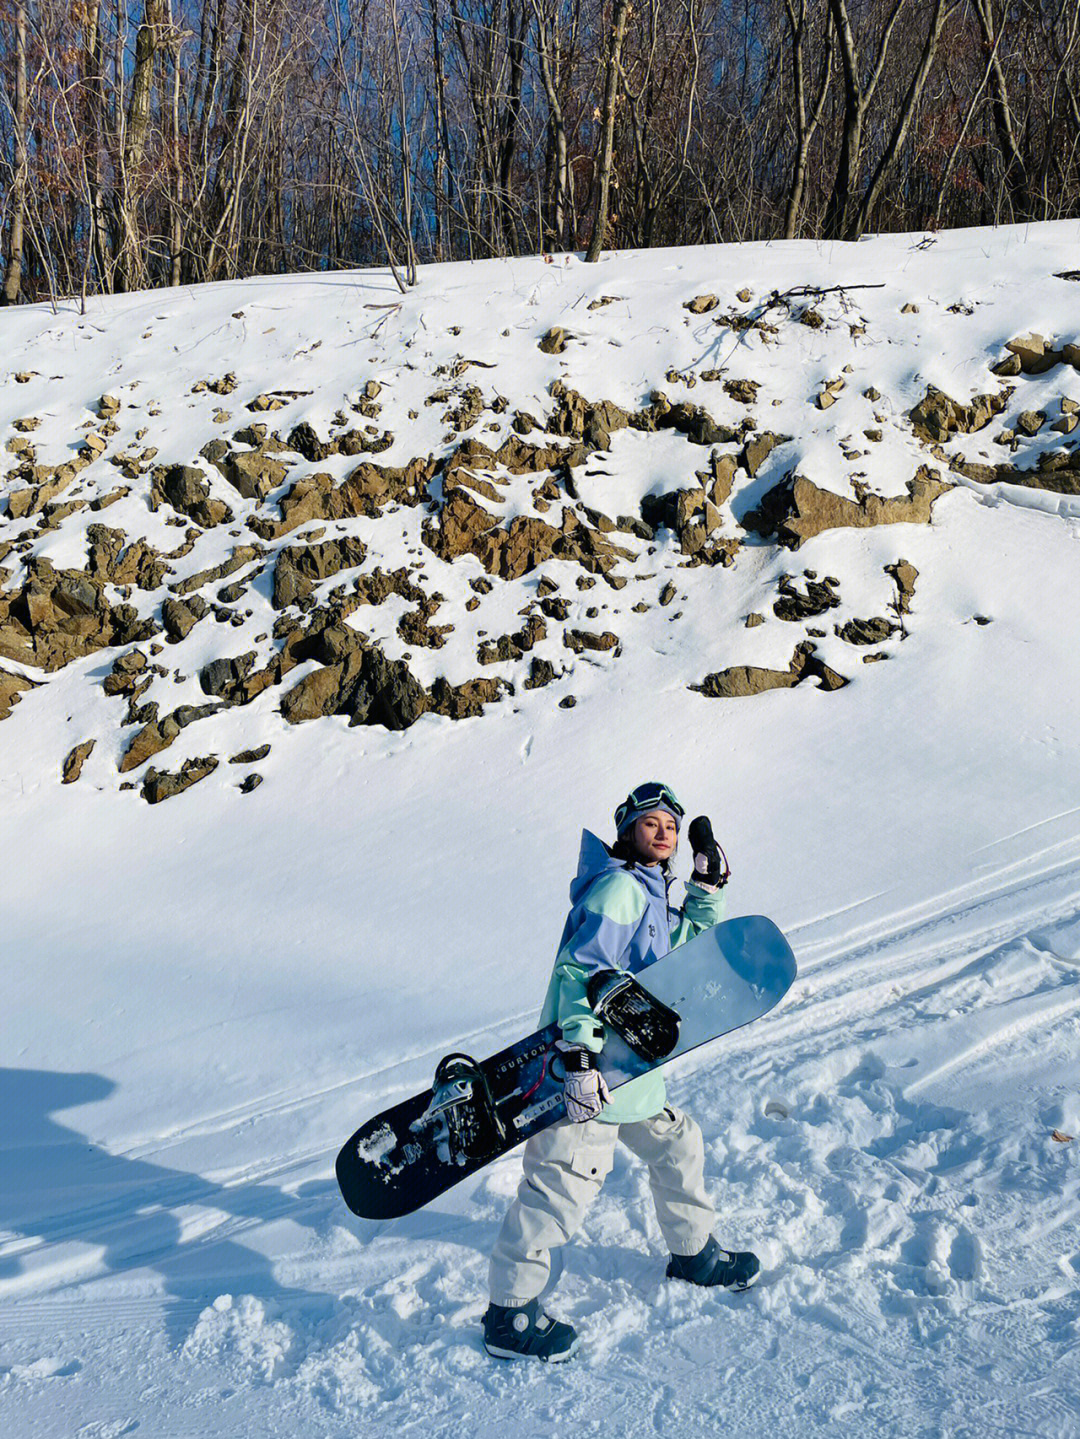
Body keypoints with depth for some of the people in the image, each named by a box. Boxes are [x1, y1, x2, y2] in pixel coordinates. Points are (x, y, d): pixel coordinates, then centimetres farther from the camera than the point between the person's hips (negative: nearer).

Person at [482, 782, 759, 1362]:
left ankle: (693, 1252, 44)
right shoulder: (618, 888, -16)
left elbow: (698, 941, 25)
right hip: (590, 1068, -10)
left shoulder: (652, 894, 15)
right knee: (563, 1187, -6)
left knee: (678, 1144, 22)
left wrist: (708, 882, 9)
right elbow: (581, 970, -24)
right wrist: (580, 1056, -30)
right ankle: (509, 1313, 7)